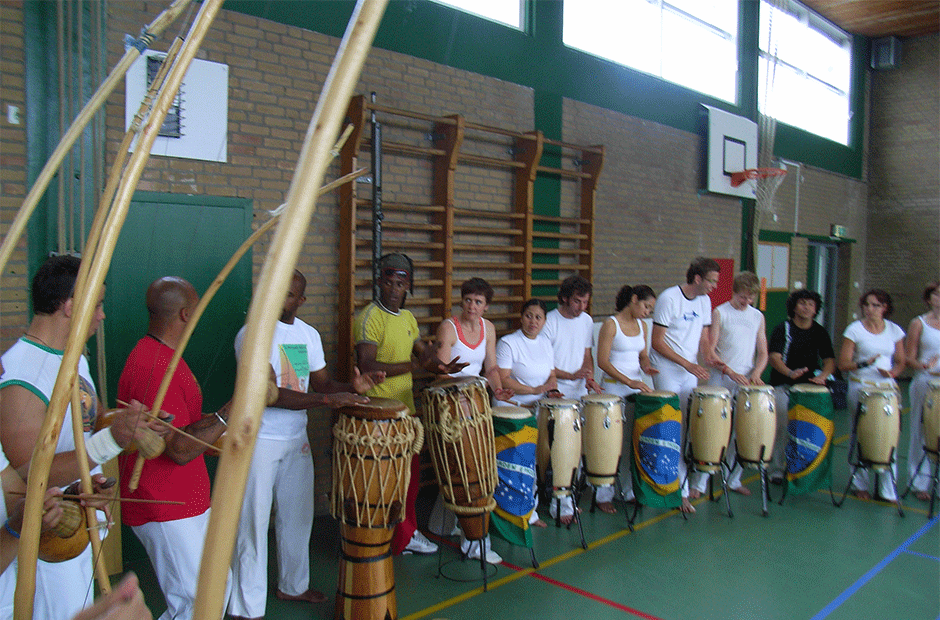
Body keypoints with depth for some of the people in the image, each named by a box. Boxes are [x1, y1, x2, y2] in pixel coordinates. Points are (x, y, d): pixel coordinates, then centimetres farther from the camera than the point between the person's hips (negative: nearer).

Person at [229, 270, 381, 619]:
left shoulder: (309, 335, 7)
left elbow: (321, 383, 11)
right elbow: (268, 393, -23)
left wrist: (352, 388, -10)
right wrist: (328, 399, -29)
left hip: (297, 439, 7)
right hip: (259, 442, -6)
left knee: (298, 517, 17)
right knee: (252, 524, 2)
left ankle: (292, 585, 37)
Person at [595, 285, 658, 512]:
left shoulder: (642, 326, 11)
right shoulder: (611, 325, -9)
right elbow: (602, 361, -14)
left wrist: (646, 366, -5)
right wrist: (629, 382, -20)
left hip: (636, 387, 6)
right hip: (614, 388, -6)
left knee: (636, 441, 9)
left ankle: (632, 491, 22)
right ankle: (604, 496, 9)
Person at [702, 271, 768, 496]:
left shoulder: (758, 317, 12)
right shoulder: (719, 313, -1)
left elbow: (763, 353, 12)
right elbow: (710, 350, -6)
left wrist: (756, 373, -7)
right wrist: (730, 372, -17)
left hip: (746, 382, 4)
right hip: (720, 381, -4)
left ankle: (734, 480, 19)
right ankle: (700, 481, 1)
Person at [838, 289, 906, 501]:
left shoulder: (895, 330, 7)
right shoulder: (855, 329, -2)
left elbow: (901, 362, 13)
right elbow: (843, 364, -4)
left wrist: (892, 372, -9)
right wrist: (863, 364, -22)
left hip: (887, 388, 2)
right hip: (861, 388, -2)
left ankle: (887, 490, 6)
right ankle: (860, 486, 17)